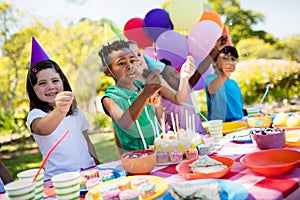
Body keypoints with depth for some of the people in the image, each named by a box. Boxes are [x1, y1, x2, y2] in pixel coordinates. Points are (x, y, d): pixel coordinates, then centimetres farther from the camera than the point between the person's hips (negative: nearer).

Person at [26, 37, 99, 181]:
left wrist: (98, 166, 12)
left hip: (88, 172, 4)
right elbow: (43, 129, -29)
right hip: (58, 178, -4)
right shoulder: (35, 115, -6)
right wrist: (60, 111, -48)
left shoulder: (75, 111, 13)